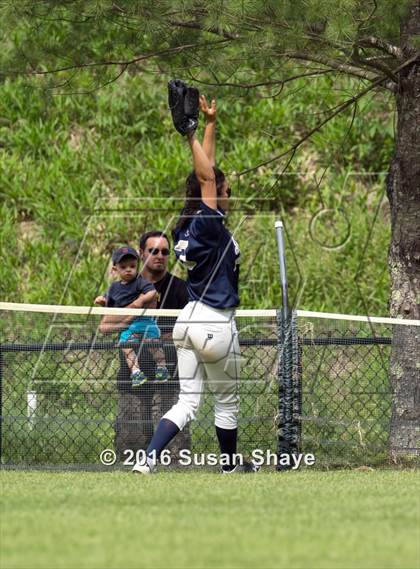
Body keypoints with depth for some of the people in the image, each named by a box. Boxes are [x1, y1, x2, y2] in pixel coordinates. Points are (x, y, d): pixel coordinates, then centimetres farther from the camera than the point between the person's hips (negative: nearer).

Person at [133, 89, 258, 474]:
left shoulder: (187, 226, 7)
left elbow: (207, 171, 15)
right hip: (216, 325, -7)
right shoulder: (210, 225, -15)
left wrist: (211, 124, 18)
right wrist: (191, 135, -25)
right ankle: (230, 466, 27)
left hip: (188, 322, 7)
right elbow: (206, 176, -27)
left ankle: (148, 457, -13)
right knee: (227, 400, 12)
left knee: (187, 402, 5)